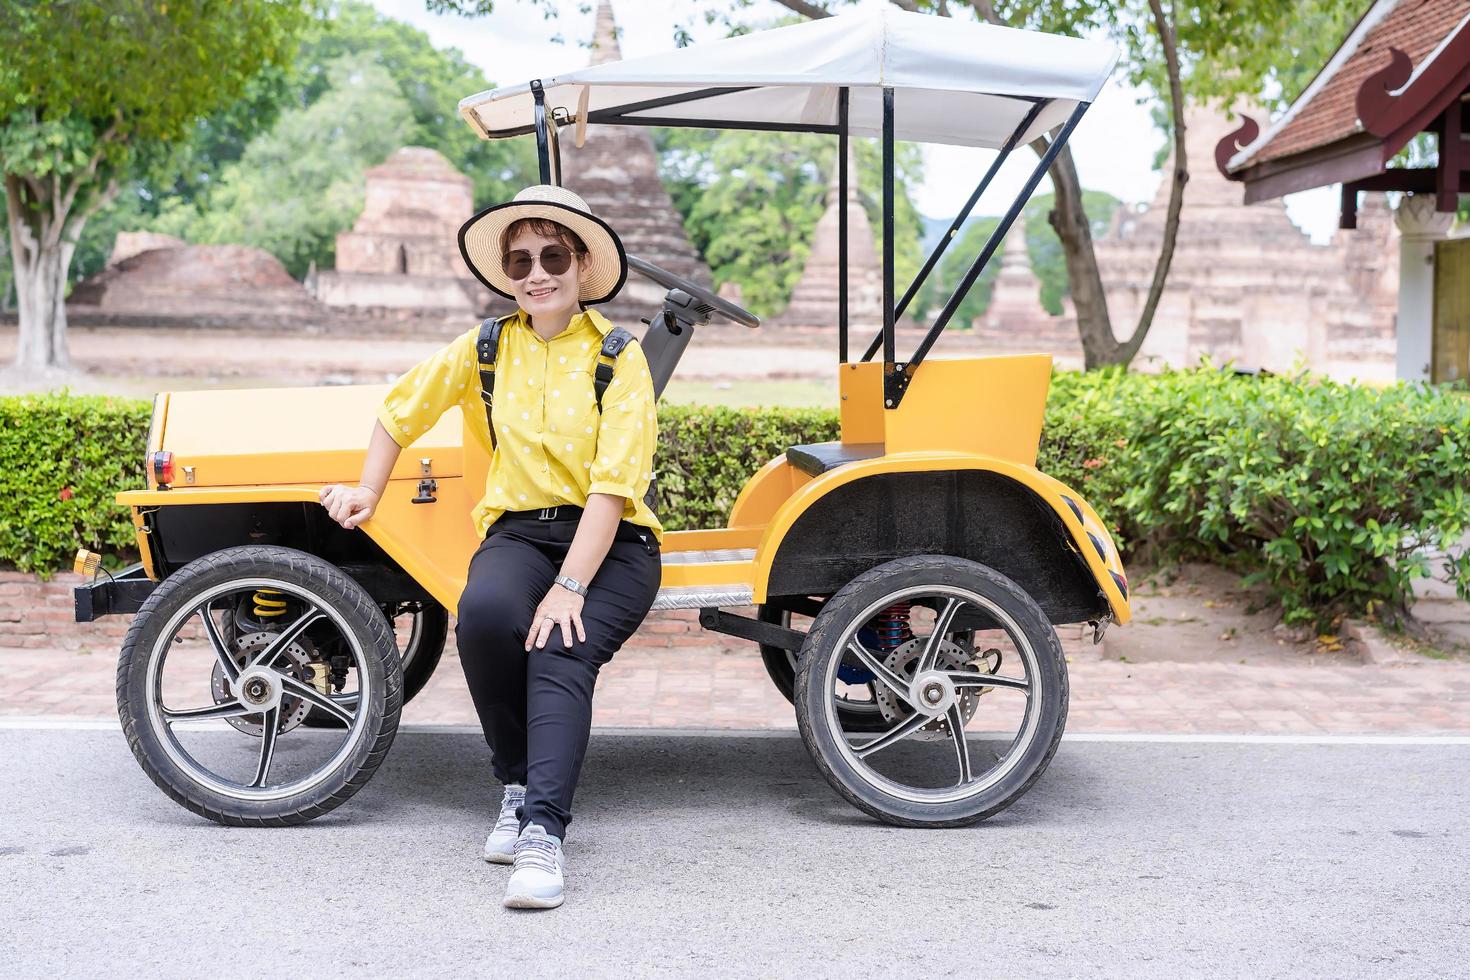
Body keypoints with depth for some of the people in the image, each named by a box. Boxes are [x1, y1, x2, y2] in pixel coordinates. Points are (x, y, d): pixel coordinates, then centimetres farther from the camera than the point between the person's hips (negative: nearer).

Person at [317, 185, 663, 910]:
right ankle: (518, 784, -8)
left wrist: (569, 588, -22)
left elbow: (612, 485, -14)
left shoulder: (620, 358, -6)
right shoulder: (487, 347, 6)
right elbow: (402, 409, 23)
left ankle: (544, 831, -33)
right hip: (520, 529, 3)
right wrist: (367, 492, 19)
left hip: (612, 542, -2)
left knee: (561, 653, -31)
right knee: (485, 611, -30)